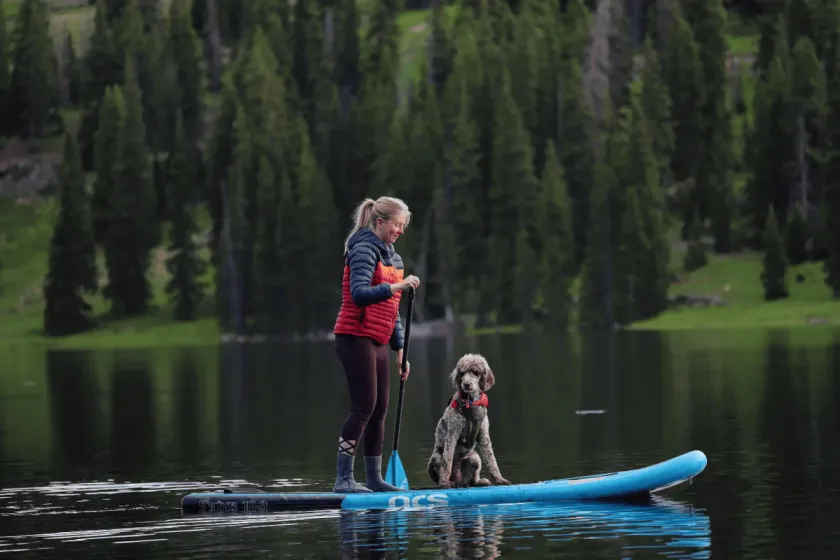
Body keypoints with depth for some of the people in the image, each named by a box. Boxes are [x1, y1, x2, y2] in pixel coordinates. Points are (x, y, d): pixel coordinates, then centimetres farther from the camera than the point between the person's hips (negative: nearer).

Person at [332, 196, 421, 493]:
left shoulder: (392, 257, 19)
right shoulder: (365, 250, -10)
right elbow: (359, 294, -25)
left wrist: (400, 349, 19)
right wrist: (396, 287, -33)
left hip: (377, 343, 9)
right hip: (356, 338, -9)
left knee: (379, 411, 7)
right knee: (364, 407, -14)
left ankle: (374, 479, 13)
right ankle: (343, 479, -14)